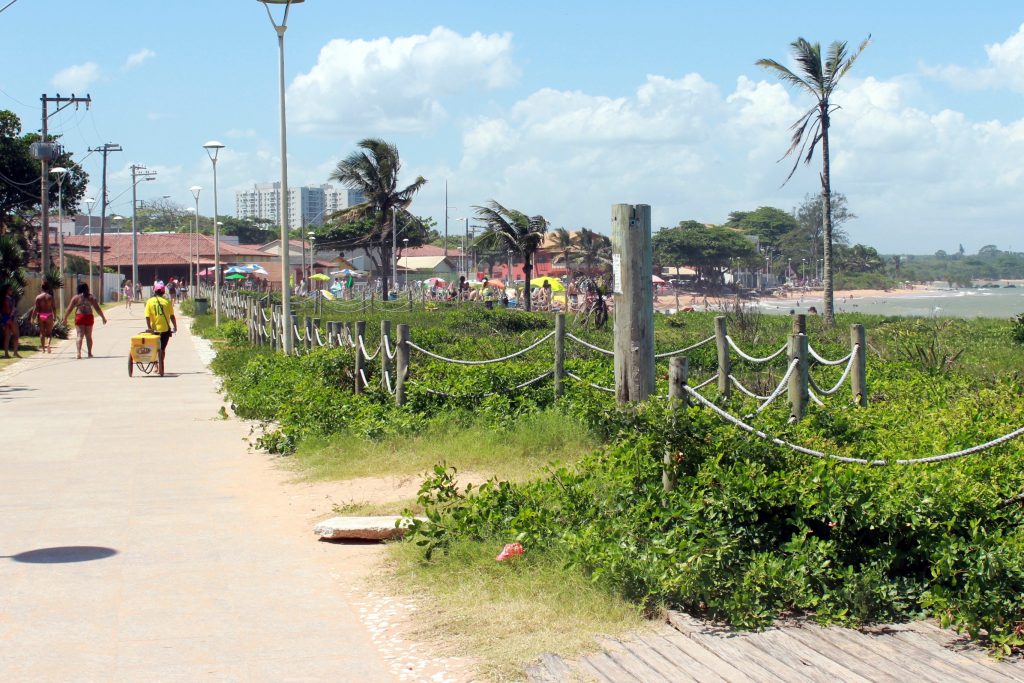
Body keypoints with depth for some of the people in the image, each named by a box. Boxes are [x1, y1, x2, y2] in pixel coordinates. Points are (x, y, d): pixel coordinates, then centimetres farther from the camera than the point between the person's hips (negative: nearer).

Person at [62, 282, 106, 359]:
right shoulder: (91, 297, 4)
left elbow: (69, 309, 0)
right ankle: (90, 353, 16)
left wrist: (65, 318, 6)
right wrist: (103, 317, 12)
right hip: (89, 317, 1)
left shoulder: (75, 298, 1)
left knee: (80, 335, -4)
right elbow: (97, 309, 4)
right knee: (89, 336, 13)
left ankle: (79, 352, -21)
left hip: (79, 317, -1)